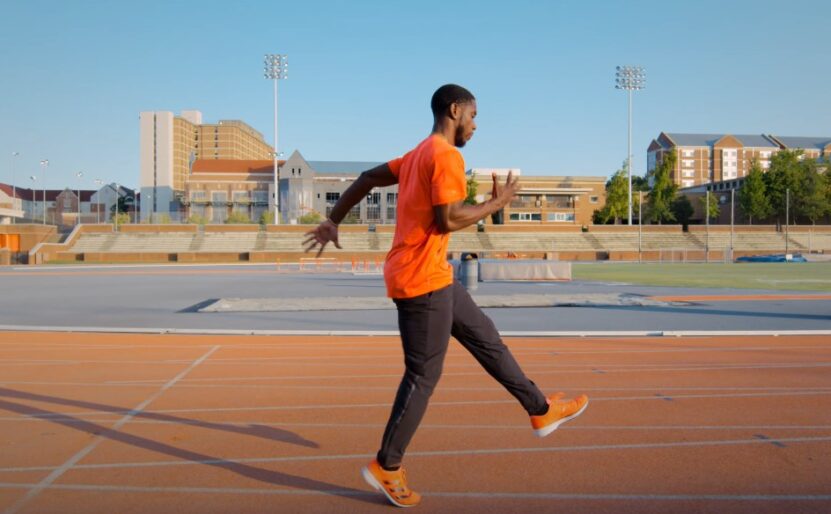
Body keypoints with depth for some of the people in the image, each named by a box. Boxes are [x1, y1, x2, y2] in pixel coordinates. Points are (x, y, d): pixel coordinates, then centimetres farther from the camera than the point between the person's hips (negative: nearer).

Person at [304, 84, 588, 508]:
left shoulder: (419, 154, 16)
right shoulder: (445, 156, -14)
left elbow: (367, 178, 19)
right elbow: (448, 220, -22)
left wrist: (333, 221, 21)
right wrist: (497, 203, -9)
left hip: (431, 276, 10)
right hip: (422, 280, -10)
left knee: (485, 337, 17)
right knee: (424, 376, -2)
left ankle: (541, 410, 29)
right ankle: (386, 468, 10)